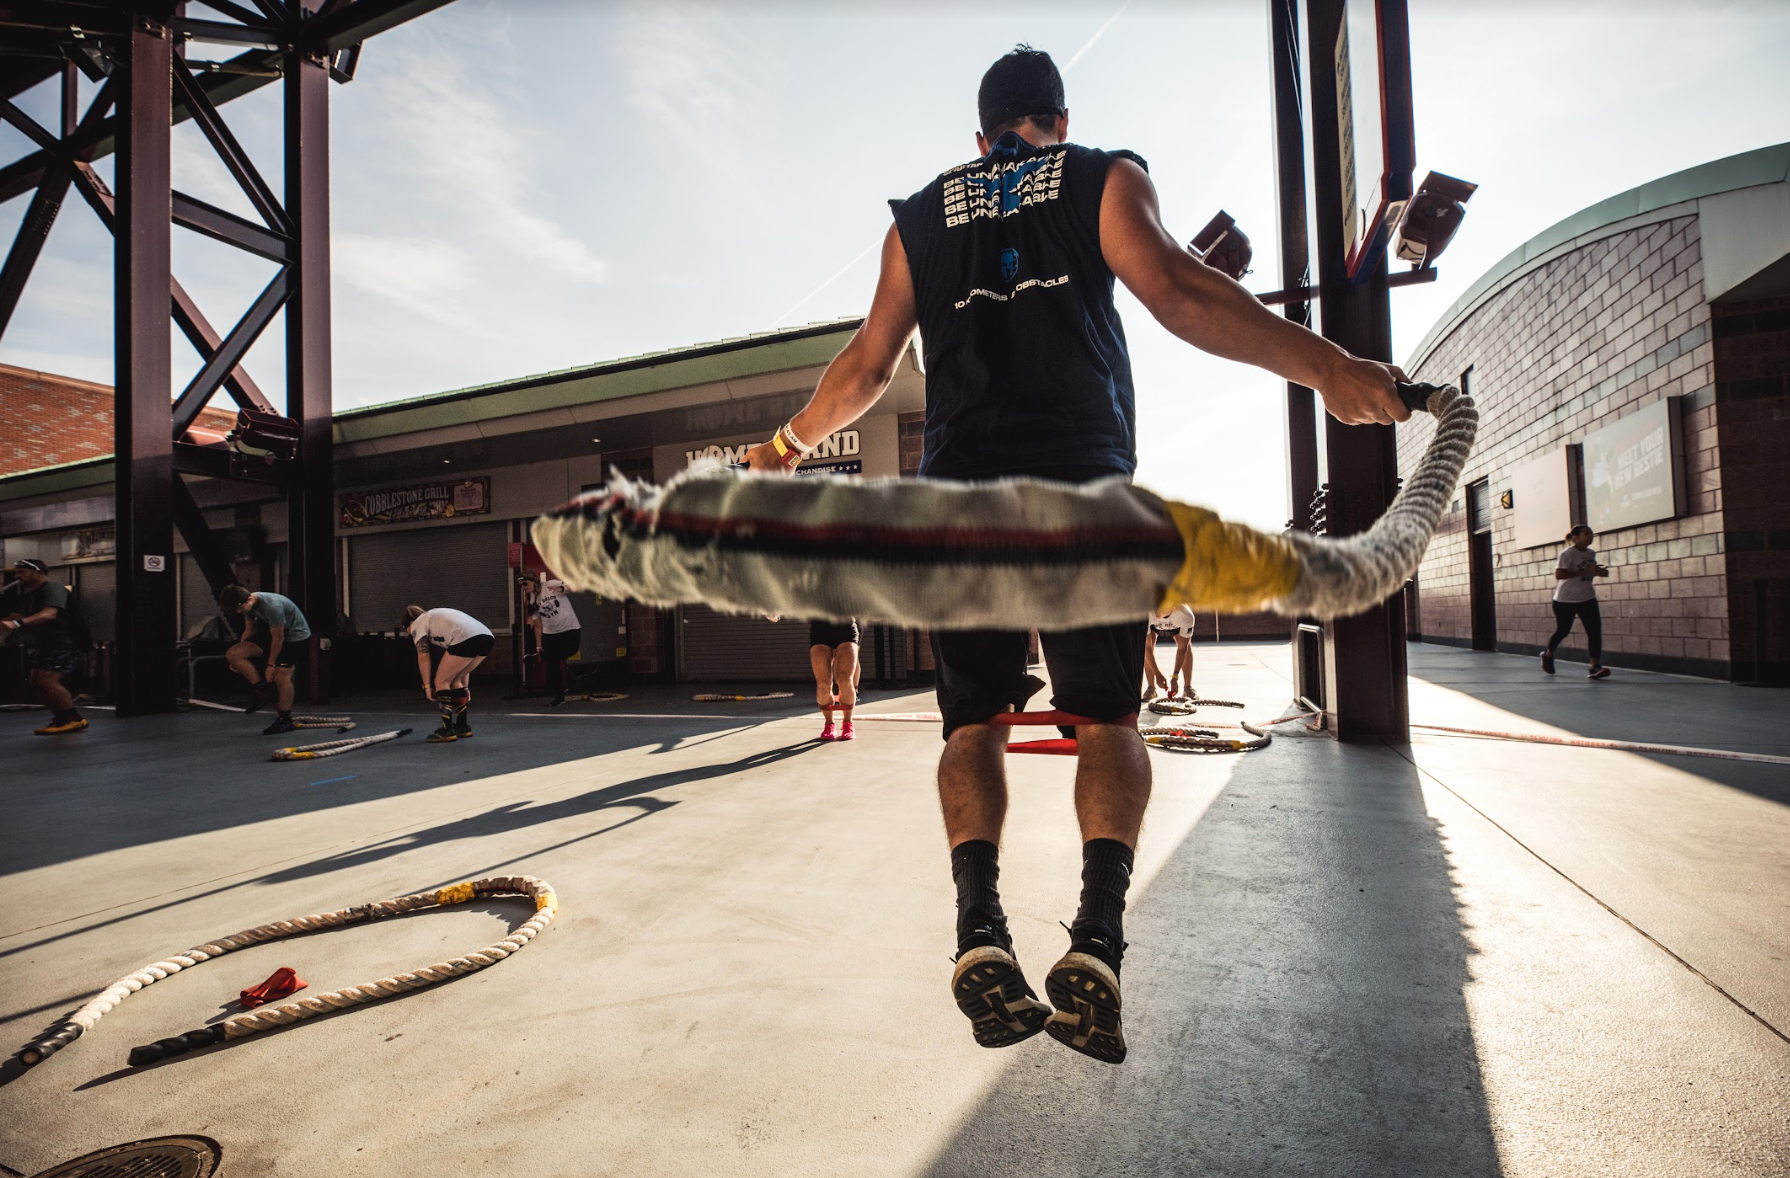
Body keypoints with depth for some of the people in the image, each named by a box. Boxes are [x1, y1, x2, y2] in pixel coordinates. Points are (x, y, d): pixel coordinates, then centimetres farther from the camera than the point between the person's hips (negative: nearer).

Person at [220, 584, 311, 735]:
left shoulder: (272, 606, -31)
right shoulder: (249, 605, -5)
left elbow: (278, 638, -23)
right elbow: (250, 630, 11)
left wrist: (271, 664, -15)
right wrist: (239, 656, 8)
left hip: (295, 636, -8)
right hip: (272, 633, 8)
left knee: (281, 677, -14)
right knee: (232, 654, -6)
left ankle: (285, 720, -1)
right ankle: (263, 689, 0)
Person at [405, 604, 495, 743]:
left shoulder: (417, 624, 19)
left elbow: (423, 656, 7)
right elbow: (462, 662, 37)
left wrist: (427, 686, 12)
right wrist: (465, 686, 37)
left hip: (467, 639, -8)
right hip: (488, 638, 8)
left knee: (441, 681, 8)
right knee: (455, 680, 23)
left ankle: (447, 731, 8)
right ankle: (463, 727, 26)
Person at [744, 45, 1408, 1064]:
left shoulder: (921, 214, 21)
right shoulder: (1104, 176, 15)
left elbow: (869, 364, 20)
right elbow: (1176, 291, -4)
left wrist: (790, 444, 34)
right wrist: (1327, 367, -7)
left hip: (960, 486, 2)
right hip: (1083, 483, -1)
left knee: (975, 719, 7)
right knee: (1109, 715, 6)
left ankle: (980, 922, -12)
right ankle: (1098, 932, -12)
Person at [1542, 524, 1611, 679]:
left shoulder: (1591, 554, 7)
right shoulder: (1567, 553, -15)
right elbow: (1558, 575, -25)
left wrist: (1599, 572, 0)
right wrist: (1585, 571, -31)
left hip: (1587, 598, 6)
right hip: (1565, 600, -5)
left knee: (1595, 630, -9)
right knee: (1563, 631, 8)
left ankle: (1595, 667, -9)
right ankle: (1547, 655, 35)